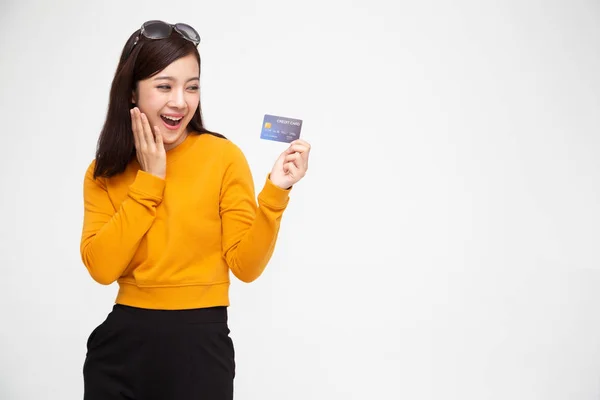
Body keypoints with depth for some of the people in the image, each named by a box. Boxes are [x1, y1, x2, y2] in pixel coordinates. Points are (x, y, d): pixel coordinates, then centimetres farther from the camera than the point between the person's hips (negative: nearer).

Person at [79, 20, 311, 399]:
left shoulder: (223, 157, -7)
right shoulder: (106, 171, 3)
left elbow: (245, 265, -7)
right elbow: (101, 267, -10)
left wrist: (275, 193, -20)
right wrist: (149, 180, -11)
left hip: (199, 344, -2)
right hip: (122, 342, 3)